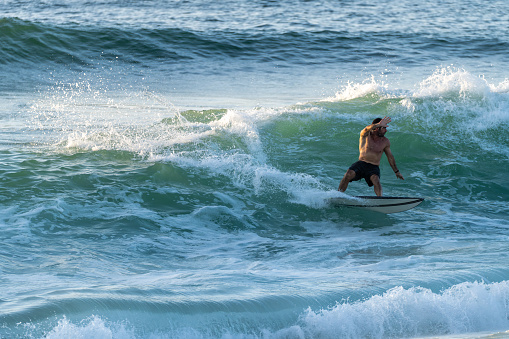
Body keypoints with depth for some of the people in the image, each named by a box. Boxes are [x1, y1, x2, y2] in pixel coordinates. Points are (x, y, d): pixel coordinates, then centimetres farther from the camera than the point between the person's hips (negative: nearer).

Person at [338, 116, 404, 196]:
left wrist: (397, 172, 22)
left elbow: (390, 157, 17)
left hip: (374, 167, 0)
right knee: (348, 175, -25)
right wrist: (379, 124, -47)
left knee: (376, 179, -31)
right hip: (361, 163, 0)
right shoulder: (365, 135, -2)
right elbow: (367, 129, -27)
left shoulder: (385, 142, 5)